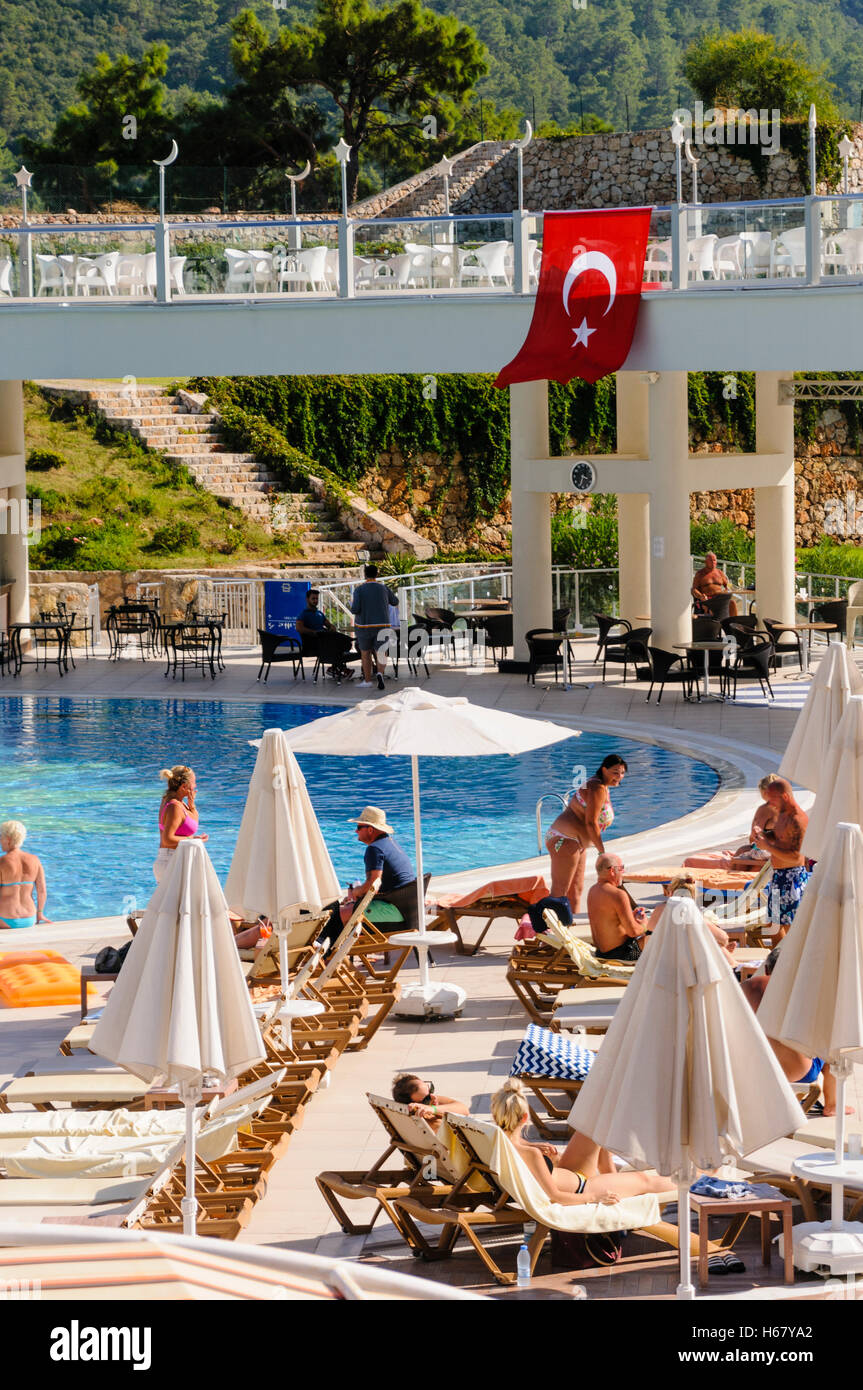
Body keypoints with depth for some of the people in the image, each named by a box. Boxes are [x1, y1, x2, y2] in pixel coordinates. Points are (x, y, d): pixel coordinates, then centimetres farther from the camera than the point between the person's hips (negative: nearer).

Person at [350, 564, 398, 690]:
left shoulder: (359, 590, -9)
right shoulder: (384, 588, 1)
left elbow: (355, 609, -16)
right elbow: (395, 602, 17)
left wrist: (352, 605, 7)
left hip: (364, 626, -1)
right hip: (382, 626, 1)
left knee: (365, 653, 15)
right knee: (380, 653, 1)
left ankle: (367, 681, 20)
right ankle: (380, 673, -28)